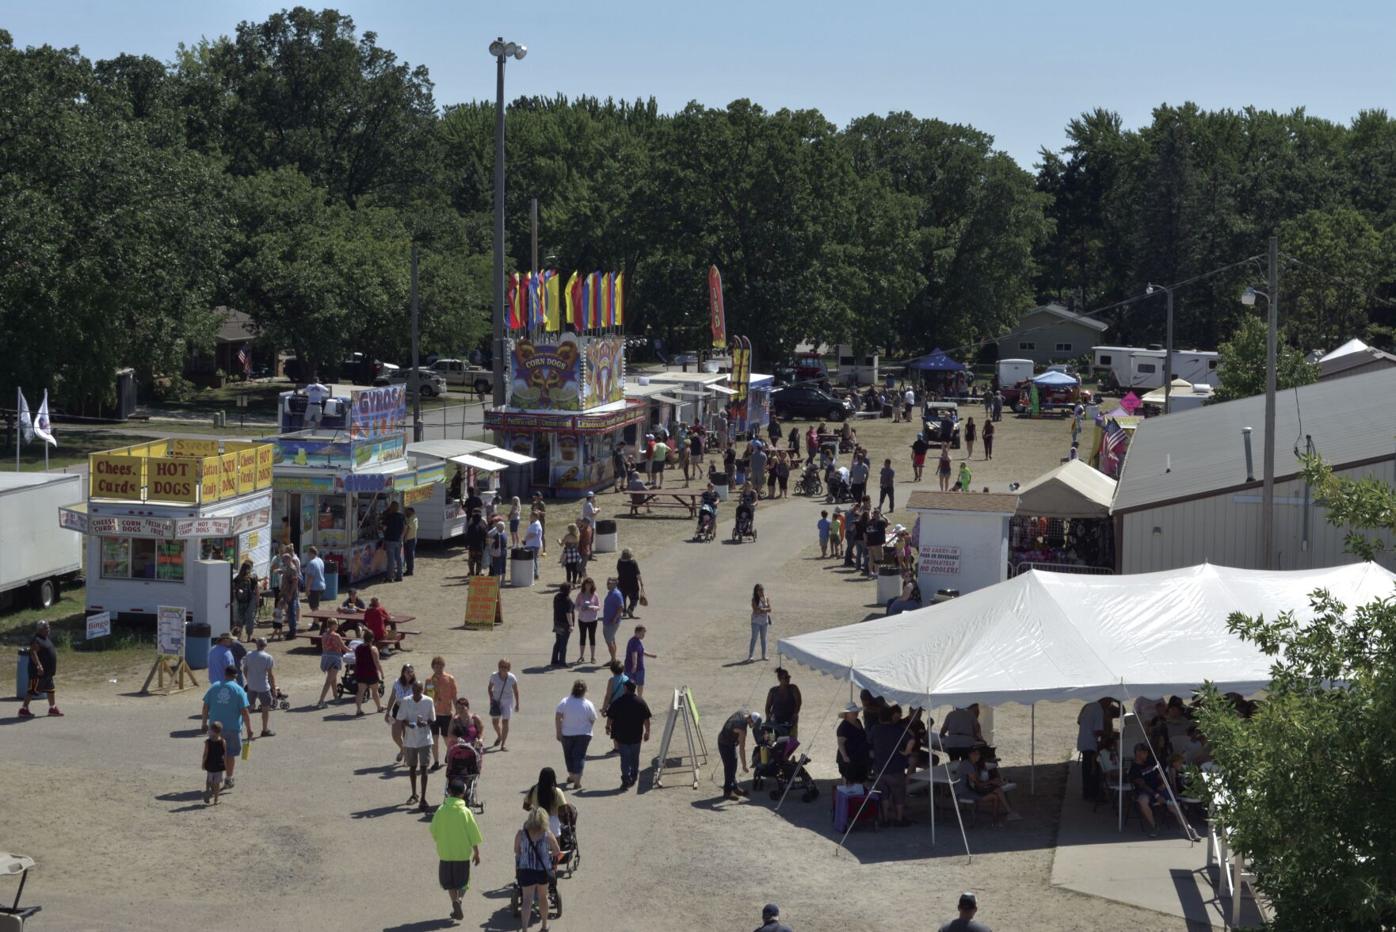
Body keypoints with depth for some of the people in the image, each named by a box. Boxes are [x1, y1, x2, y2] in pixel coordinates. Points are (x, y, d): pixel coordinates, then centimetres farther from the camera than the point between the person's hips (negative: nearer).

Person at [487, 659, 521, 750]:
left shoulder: (512, 678, -14)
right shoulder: (494, 676, -12)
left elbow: (515, 691, -1)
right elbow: (489, 688, 3)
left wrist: (517, 704, 3)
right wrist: (491, 699, -9)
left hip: (507, 701, -2)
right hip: (496, 701, 2)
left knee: (505, 722, -8)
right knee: (494, 721, 11)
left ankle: (503, 745, -2)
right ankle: (499, 736, 43)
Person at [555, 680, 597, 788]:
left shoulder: (564, 702, -9)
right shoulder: (588, 704, -10)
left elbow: (557, 718, -12)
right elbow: (593, 720, -2)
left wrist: (559, 732, -6)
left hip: (567, 734, 1)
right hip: (583, 734, -1)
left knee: (569, 755, 19)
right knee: (580, 756, 2)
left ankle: (571, 776, 35)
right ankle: (577, 781, -9)